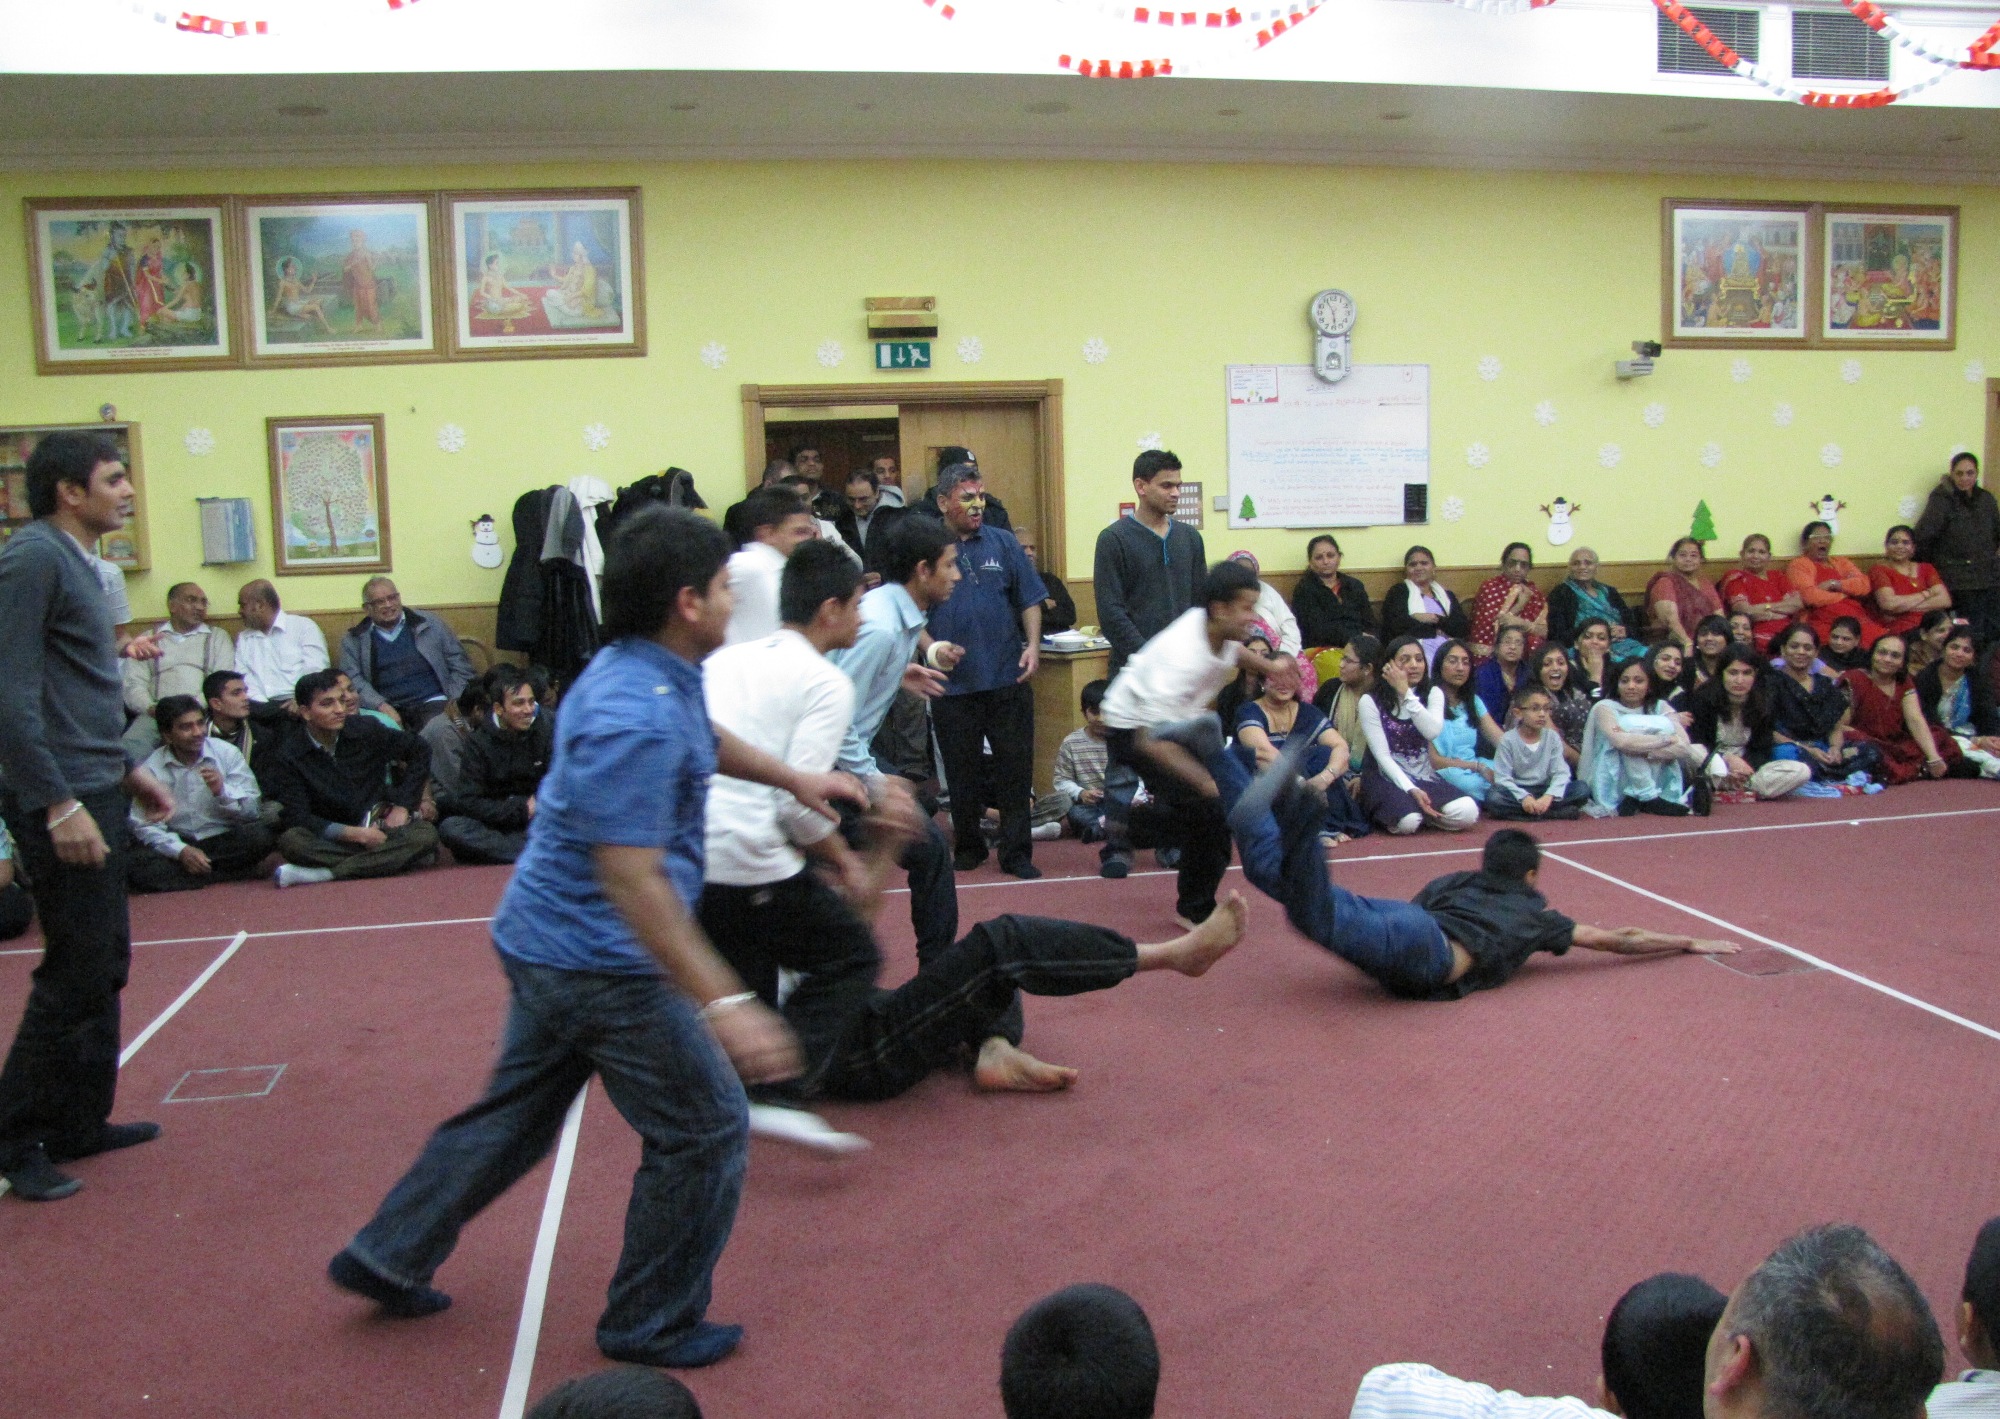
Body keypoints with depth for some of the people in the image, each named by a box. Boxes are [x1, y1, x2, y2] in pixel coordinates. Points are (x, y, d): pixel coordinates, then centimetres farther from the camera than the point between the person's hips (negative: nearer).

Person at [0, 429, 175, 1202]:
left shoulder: (77, 561, 15)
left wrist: (126, 770, 22)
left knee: (105, 964, 14)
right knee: (75, 973, -4)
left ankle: (80, 1121, 25)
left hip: (94, 790, 10)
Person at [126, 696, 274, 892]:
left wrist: (223, 791, -23)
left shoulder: (227, 754, -1)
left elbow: (254, 810, -3)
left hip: (223, 840, 0)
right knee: (136, 867, -29)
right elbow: (145, 825, -6)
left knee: (259, 836, -30)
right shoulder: (152, 769, -1)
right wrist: (181, 851, -22)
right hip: (176, 843, 0)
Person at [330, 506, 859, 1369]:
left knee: (516, 1112, 25)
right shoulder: (633, 723, -28)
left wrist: (792, 779, 34)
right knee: (704, 1130, 3)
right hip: (602, 961, -10)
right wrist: (722, 1005, -33)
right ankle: (652, 1326, 19)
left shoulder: (652, 672, 4)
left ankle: (387, 1260, 38)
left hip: (544, 941, 10)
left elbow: (704, 740, 27)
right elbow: (633, 881, -32)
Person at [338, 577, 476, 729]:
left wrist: (455, 704, 0)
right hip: (385, 711, 0)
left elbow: (460, 666, 15)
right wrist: (381, 706, -15)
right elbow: (353, 681, 3)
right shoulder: (352, 641, 15)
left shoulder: (430, 625, 15)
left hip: (432, 704, 0)